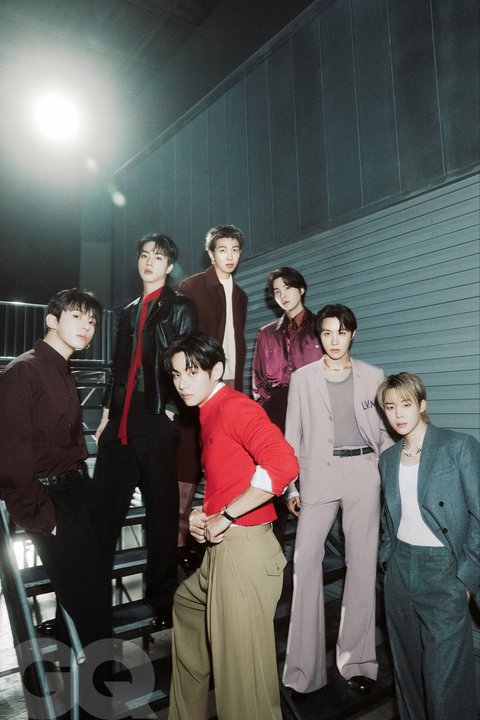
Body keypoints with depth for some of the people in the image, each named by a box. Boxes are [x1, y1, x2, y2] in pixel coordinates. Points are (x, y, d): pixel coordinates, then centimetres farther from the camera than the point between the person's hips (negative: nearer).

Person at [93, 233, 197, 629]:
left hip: (157, 422, -5)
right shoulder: (129, 311, 19)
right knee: (103, 507, 7)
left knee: (161, 509, 4)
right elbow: (118, 366, 19)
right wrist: (108, 413, 15)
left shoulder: (180, 308, 2)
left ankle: (162, 597, 21)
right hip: (121, 422, 6)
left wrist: (172, 408, -13)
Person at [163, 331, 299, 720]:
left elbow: (284, 464, -31)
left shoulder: (236, 407, -16)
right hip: (221, 547, 11)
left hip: (244, 547, -11)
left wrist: (223, 517, -23)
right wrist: (202, 514, 5)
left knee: (242, 668, 1)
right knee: (187, 604, 31)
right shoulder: (209, 414, 12)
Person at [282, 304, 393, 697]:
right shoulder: (303, 378, 4)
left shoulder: (373, 376, 6)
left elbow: (386, 431, 10)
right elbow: (293, 436, 5)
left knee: (362, 563, 7)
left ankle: (358, 661, 23)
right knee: (305, 560, -4)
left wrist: (389, 479, 3)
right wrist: (290, 486, 1)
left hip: (363, 473, 1)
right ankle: (304, 667, 11)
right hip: (319, 474, 0)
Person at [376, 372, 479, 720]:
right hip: (400, 570, 5)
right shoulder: (388, 458, 7)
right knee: (407, 663, 17)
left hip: (443, 570, -5)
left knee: (444, 673, 3)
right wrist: (388, 557, 9)